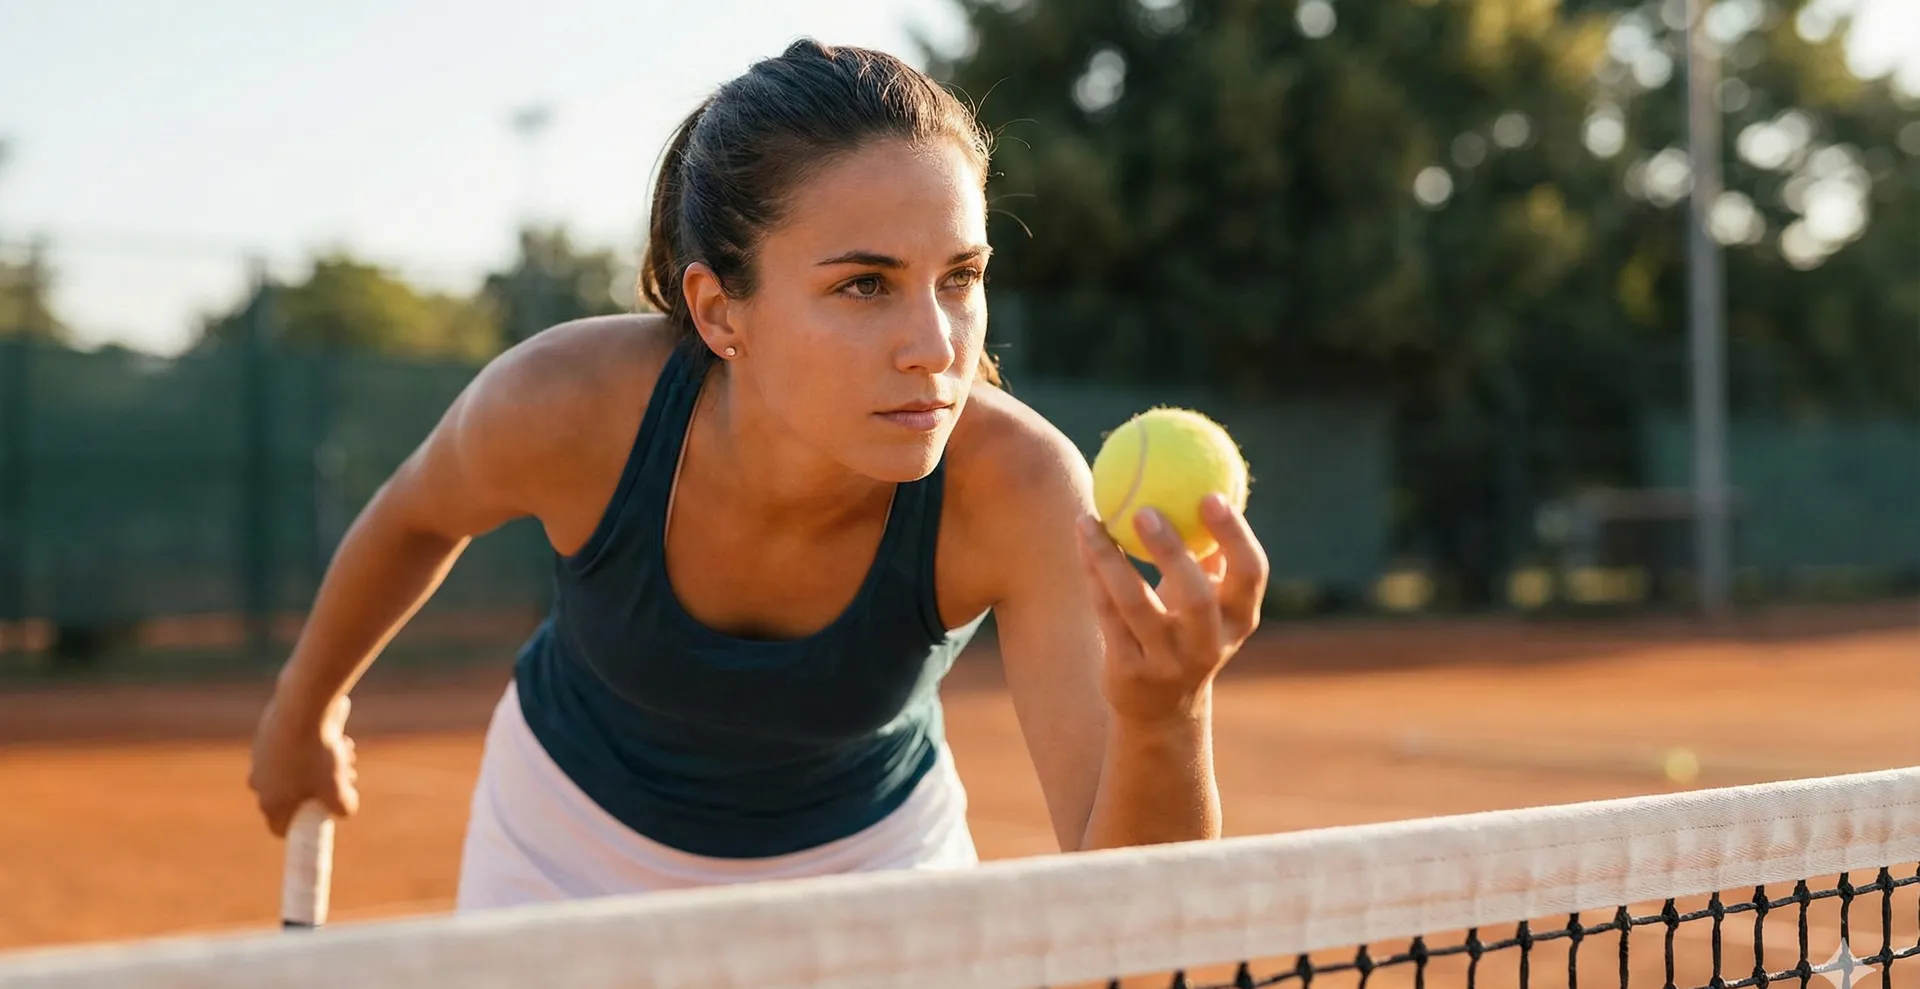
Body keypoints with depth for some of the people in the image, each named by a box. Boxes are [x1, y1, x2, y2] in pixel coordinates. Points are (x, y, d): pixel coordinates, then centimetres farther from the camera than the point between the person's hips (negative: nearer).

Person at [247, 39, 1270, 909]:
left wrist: (1166, 718, -59)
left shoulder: (1017, 488, -35)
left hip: (867, 852, 0)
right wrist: (304, 703, 9)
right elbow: (418, 514, -7)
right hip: (574, 837, 0)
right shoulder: (562, 406, -33)